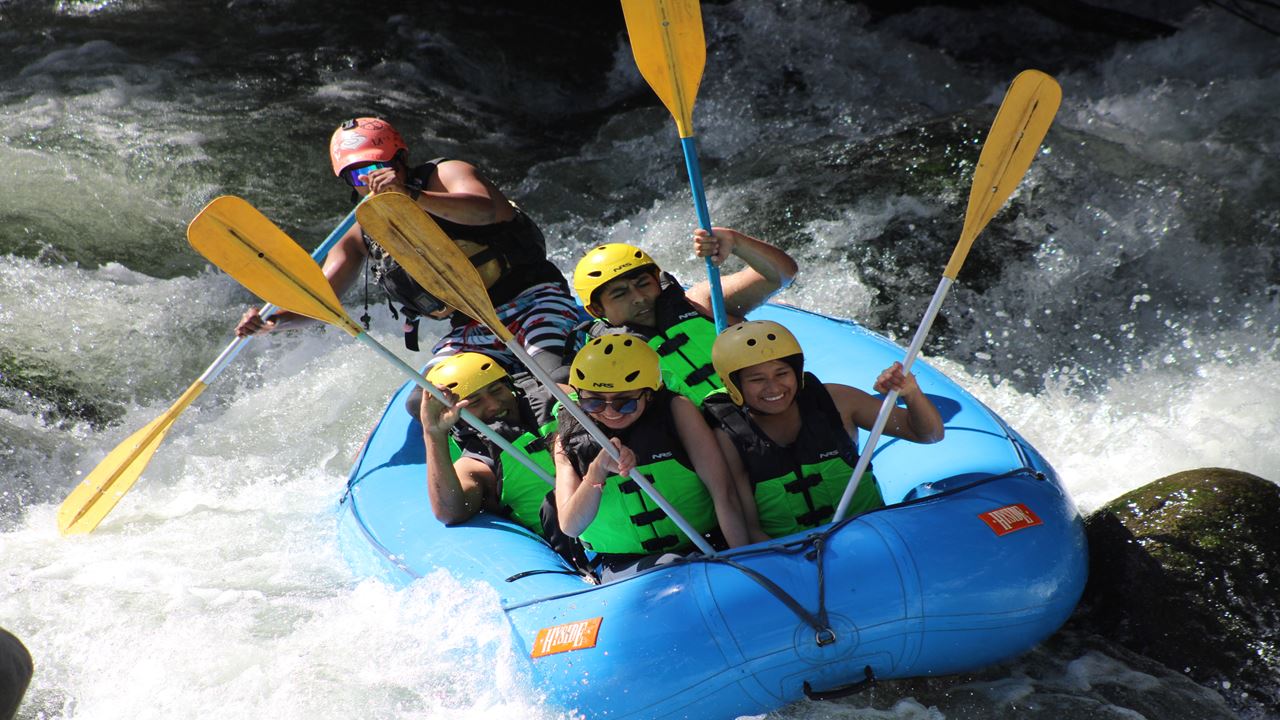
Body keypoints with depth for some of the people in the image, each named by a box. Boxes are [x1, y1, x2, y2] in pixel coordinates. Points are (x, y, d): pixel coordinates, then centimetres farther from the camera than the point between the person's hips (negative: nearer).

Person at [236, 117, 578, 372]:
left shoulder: (445, 175, -7)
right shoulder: (364, 235, 8)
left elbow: (484, 210, -30)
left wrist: (410, 196, -44)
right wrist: (275, 320, -15)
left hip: (531, 297, -5)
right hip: (471, 329, 5)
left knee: (548, 368, -32)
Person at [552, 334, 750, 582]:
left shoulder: (677, 410, -3)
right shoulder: (569, 440, 2)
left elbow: (723, 492, -8)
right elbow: (571, 528, -7)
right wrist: (597, 472, -22)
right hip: (625, 568, 0)